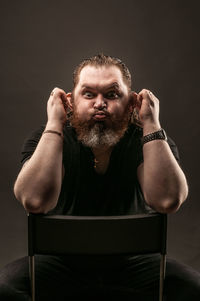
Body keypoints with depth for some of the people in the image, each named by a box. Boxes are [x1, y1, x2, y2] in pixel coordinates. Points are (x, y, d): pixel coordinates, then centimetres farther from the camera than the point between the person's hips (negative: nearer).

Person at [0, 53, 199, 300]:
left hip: (131, 261, 1)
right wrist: (54, 124, -28)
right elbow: (34, 201, -31)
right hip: (63, 260, 0)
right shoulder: (48, 138, -11)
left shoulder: (146, 139, -10)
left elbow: (168, 201, -29)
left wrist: (151, 124, -27)